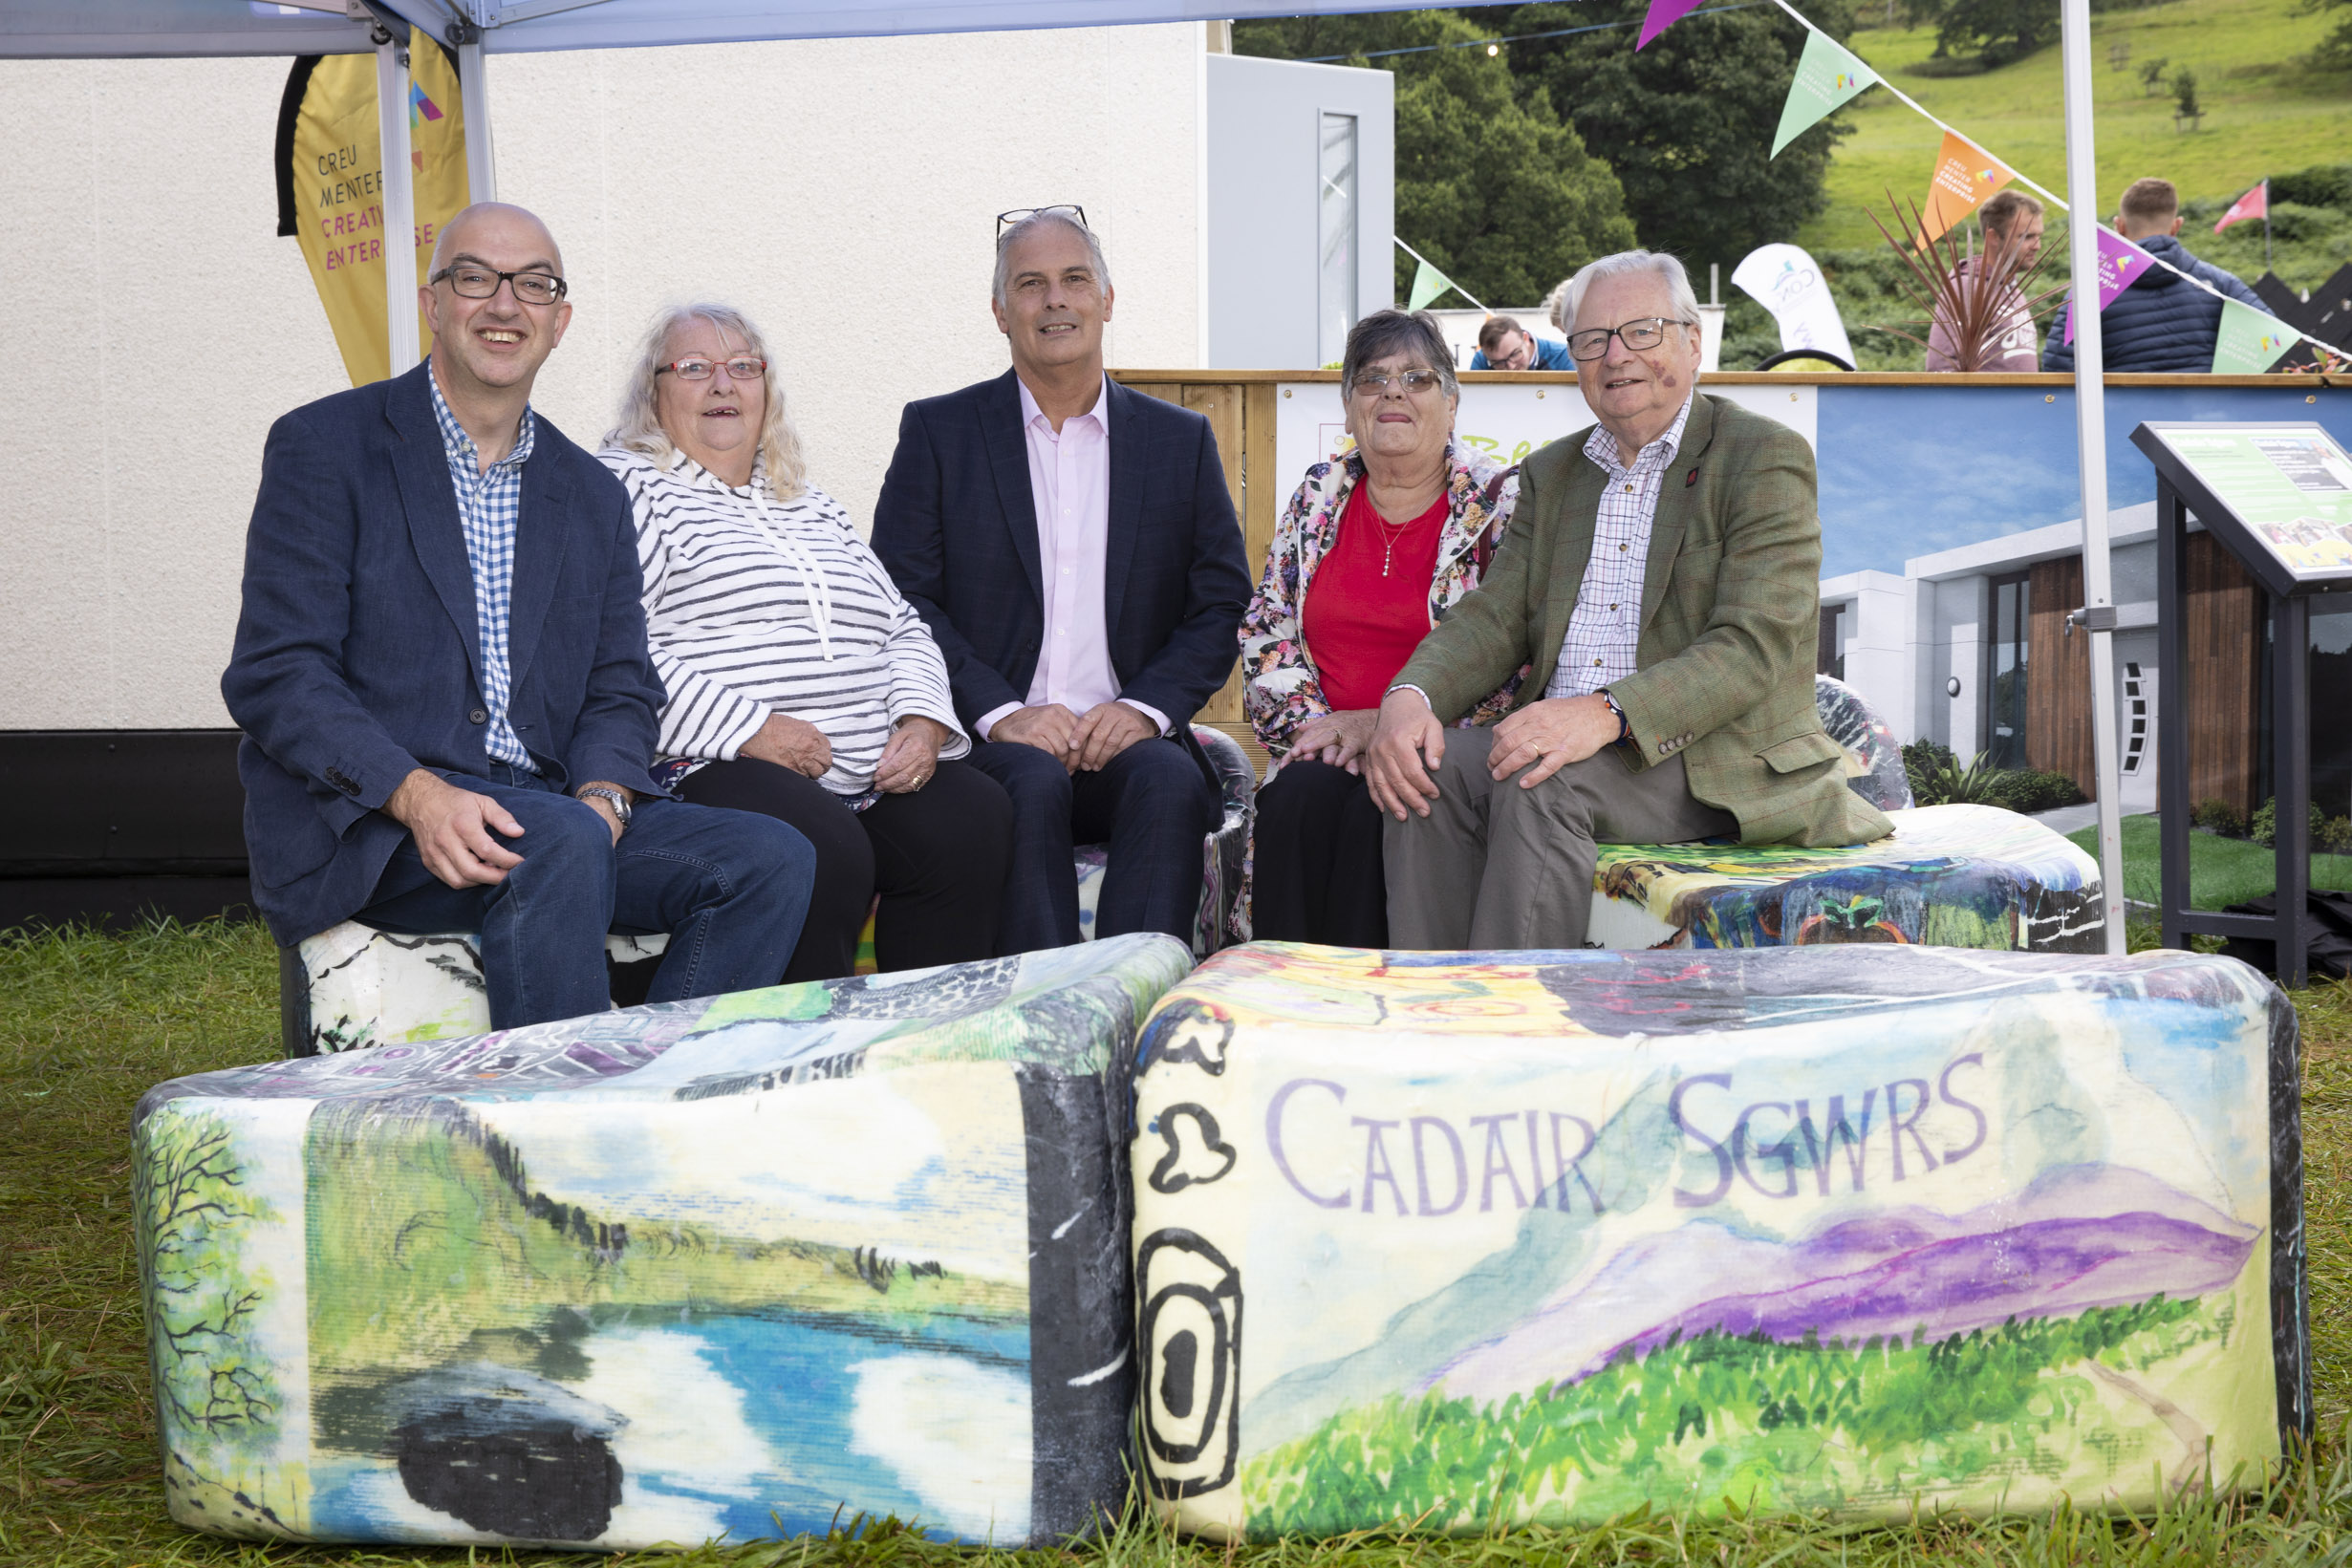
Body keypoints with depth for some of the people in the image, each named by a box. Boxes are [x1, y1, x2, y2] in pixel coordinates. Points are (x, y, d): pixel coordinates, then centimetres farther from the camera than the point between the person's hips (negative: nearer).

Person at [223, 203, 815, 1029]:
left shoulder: (593, 496, 18)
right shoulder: (325, 447, 2)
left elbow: (620, 690, 14)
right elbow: (273, 673, -6)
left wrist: (602, 796, -11)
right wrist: (419, 795, -22)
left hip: (555, 808, 5)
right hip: (367, 823, -5)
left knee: (772, 858, -17)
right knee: (563, 844, -35)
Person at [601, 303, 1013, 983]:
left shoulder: (810, 504, 29)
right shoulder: (626, 487, 7)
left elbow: (902, 626, 27)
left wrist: (924, 718, 5)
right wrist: (747, 729, -15)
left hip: (877, 773, 7)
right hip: (715, 767, -6)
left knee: (975, 816, -22)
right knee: (825, 852, -35)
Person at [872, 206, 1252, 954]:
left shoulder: (1183, 440, 14)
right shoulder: (938, 432, 9)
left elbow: (1221, 604, 10)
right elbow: (900, 602, 1)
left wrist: (1146, 706, -9)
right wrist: (999, 713, -13)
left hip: (1126, 739, 1)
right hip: (989, 740, -1)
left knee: (1171, 780, -31)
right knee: (1033, 784, -33)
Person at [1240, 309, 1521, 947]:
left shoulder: (1501, 499, 2)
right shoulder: (1318, 497, 15)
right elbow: (1264, 631, 13)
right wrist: (1313, 724, -6)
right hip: (1322, 753, 3)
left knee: (1372, 809, -32)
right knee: (1298, 799, -29)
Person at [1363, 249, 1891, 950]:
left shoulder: (1766, 458, -2)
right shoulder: (1552, 472, 19)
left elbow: (1754, 648, -14)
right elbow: (1494, 615, 10)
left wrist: (1609, 714, -29)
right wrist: (1409, 695, -13)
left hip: (1716, 760, -5)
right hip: (1559, 737, 5)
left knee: (1540, 782, -32)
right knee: (1434, 766, -23)